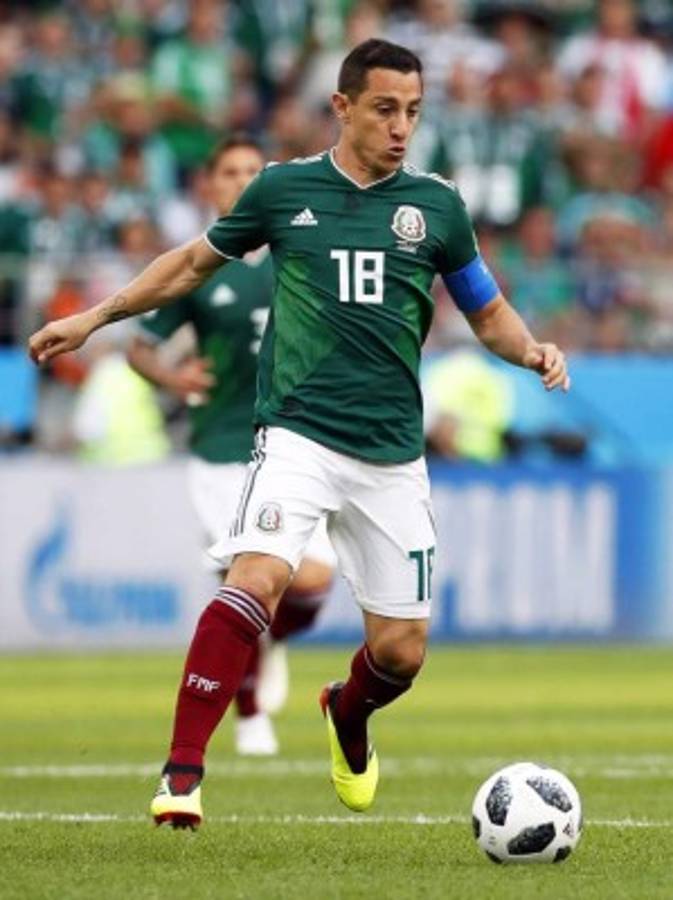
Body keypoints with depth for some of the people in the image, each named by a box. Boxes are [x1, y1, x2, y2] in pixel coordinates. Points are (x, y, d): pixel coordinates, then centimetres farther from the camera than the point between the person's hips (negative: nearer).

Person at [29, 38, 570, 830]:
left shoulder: (435, 206, 6)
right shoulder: (283, 189, 3)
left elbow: (488, 313, 16)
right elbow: (196, 261, 18)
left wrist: (530, 351, -5)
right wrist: (95, 317, 16)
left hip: (392, 453, 2)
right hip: (298, 432, -2)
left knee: (401, 650, 3)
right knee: (257, 579, -28)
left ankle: (347, 716, 40)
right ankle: (182, 771, -25)